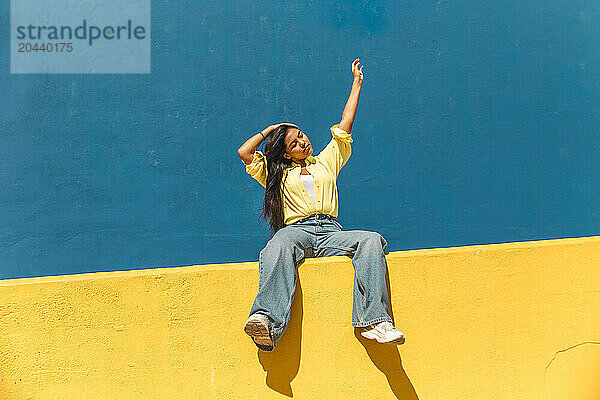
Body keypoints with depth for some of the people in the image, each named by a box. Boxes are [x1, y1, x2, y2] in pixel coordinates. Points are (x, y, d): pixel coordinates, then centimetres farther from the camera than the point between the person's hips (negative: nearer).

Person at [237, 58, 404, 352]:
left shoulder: (326, 161, 30)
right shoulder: (279, 174, 26)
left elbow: (344, 128, 30)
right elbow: (244, 152, 17)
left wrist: (356, 83, 33)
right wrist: (270, 129, 28)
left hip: (330, 232, 2)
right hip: (296, 230, -2)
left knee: (372, 240, -30)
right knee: (279, 246, -40)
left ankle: (374, 321, -39)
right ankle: (267, 322, -59)